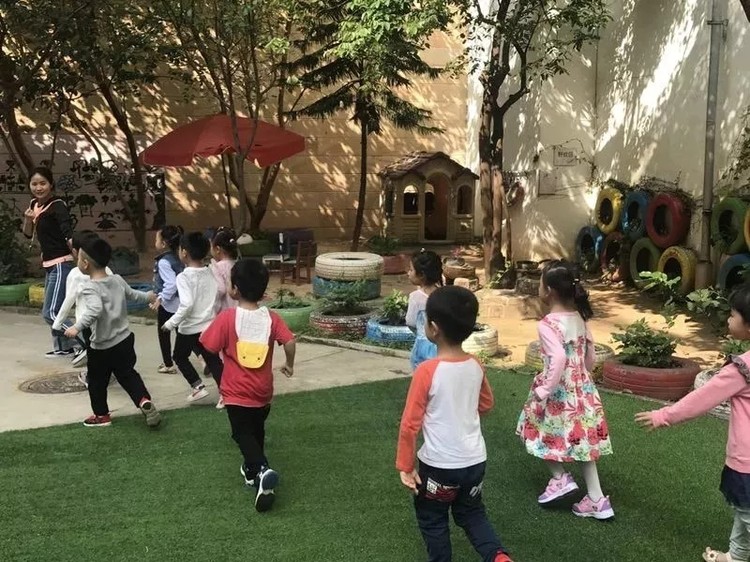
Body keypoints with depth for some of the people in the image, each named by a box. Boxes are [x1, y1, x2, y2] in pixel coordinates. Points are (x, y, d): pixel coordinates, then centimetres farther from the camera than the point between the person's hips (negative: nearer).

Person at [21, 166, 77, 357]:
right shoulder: (34, 204, 8)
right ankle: (64, 347, 30)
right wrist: (28, 219, -6)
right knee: (54, 310, 17)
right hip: (48, 265, 9)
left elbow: (69, 235, -30)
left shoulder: (58, 206, -17)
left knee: (50, 313, -13)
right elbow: (28, 234, 15)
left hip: (61, 265, -9)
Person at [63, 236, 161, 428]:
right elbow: (132, 294, 20)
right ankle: (144, 401, 1)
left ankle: (101, 415, 28)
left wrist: (77, 327, -43)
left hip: (102, 347, -6)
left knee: (97, 381, 15)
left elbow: (95, 310, -37)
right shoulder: (118, 280, 2)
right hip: (125, 339, 6)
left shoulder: (89, 287, -20)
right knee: (127, 374, 19)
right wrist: (148, 297, 39)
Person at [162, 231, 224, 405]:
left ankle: (198, 387, 13)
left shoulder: (184, 277, -17)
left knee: (180, 357, 19)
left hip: (189, 328, -5)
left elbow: (187, 304, -27)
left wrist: (171, 323, -17)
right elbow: (217, 298, 7)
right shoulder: (210, 273, 1)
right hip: (209, 326, 5)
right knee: (213, 360, 11)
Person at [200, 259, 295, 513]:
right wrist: (290, 365, 5)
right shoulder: (271, 317, -6)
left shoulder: (227, 317, -15)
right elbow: (290, 342, -13)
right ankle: (251, 470, 37)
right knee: (257, 432, 23)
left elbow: (209, 347, -12)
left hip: (236, 392, -4)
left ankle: (263, 470, -19)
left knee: (243, 434, 4)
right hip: (263, 391, 4)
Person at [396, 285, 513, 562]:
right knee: (471, 513, 26)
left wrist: (405, 466, -8)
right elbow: (486, 404, 13)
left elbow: (410, 423, -18)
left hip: (439, 465, -5)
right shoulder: (476, 366, -5)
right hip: (475, 460, 5)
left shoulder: (427, 370, -22)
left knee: (432, 519, 18)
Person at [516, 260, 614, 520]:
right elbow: (591, 356, 9)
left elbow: (559, 359, -32)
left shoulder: (548, 324, -21)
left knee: (540, 432, 18)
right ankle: (597, 500, 18)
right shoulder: (579, 318, 2)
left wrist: (545, 389, -23)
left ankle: (560, 477, 15)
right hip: (582, 388, 7)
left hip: (559, 391, -7)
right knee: (581, 439, 15)